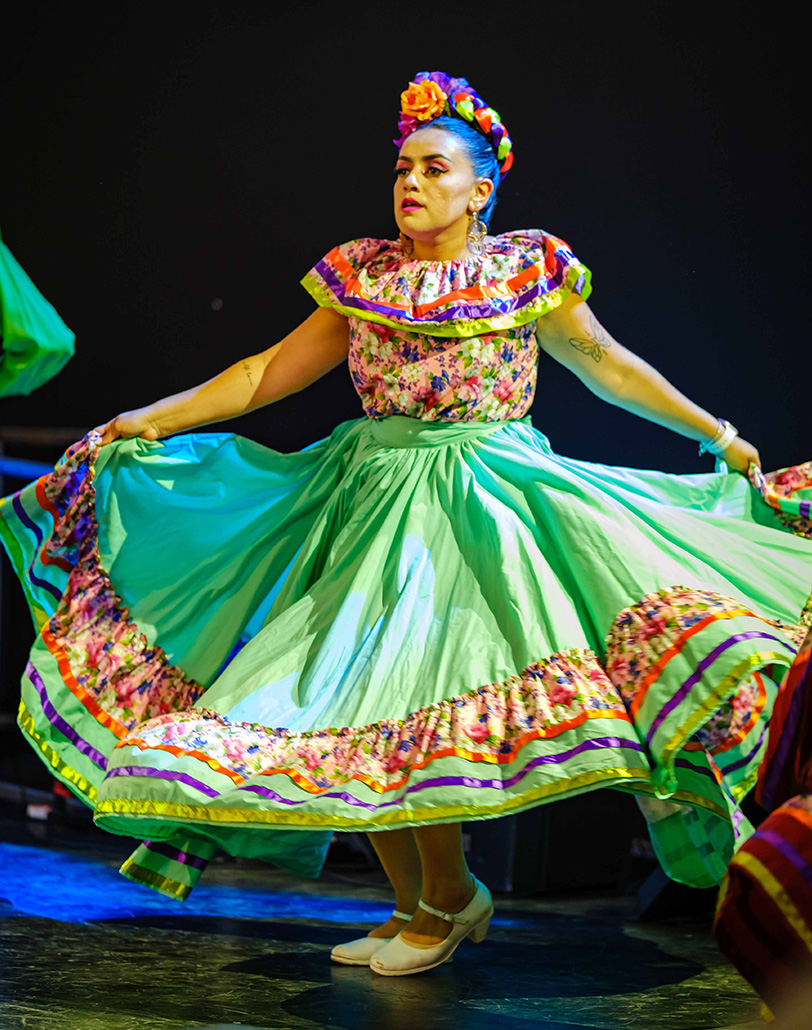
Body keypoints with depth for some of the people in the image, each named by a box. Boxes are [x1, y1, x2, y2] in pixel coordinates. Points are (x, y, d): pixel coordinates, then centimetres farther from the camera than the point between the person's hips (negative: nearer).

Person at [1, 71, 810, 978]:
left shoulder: (527, 272, 2)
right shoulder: (362, 275, 9)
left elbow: (607, 366, 11)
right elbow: (272, 371, 12)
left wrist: (719, 436, 12)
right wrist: (152, 420, 7)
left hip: (485, 500, -4)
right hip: (372, 495, 4)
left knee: (404, 699, -16)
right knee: (337, 700, -2)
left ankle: (444, 896, 5)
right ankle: (418, 902, 13)